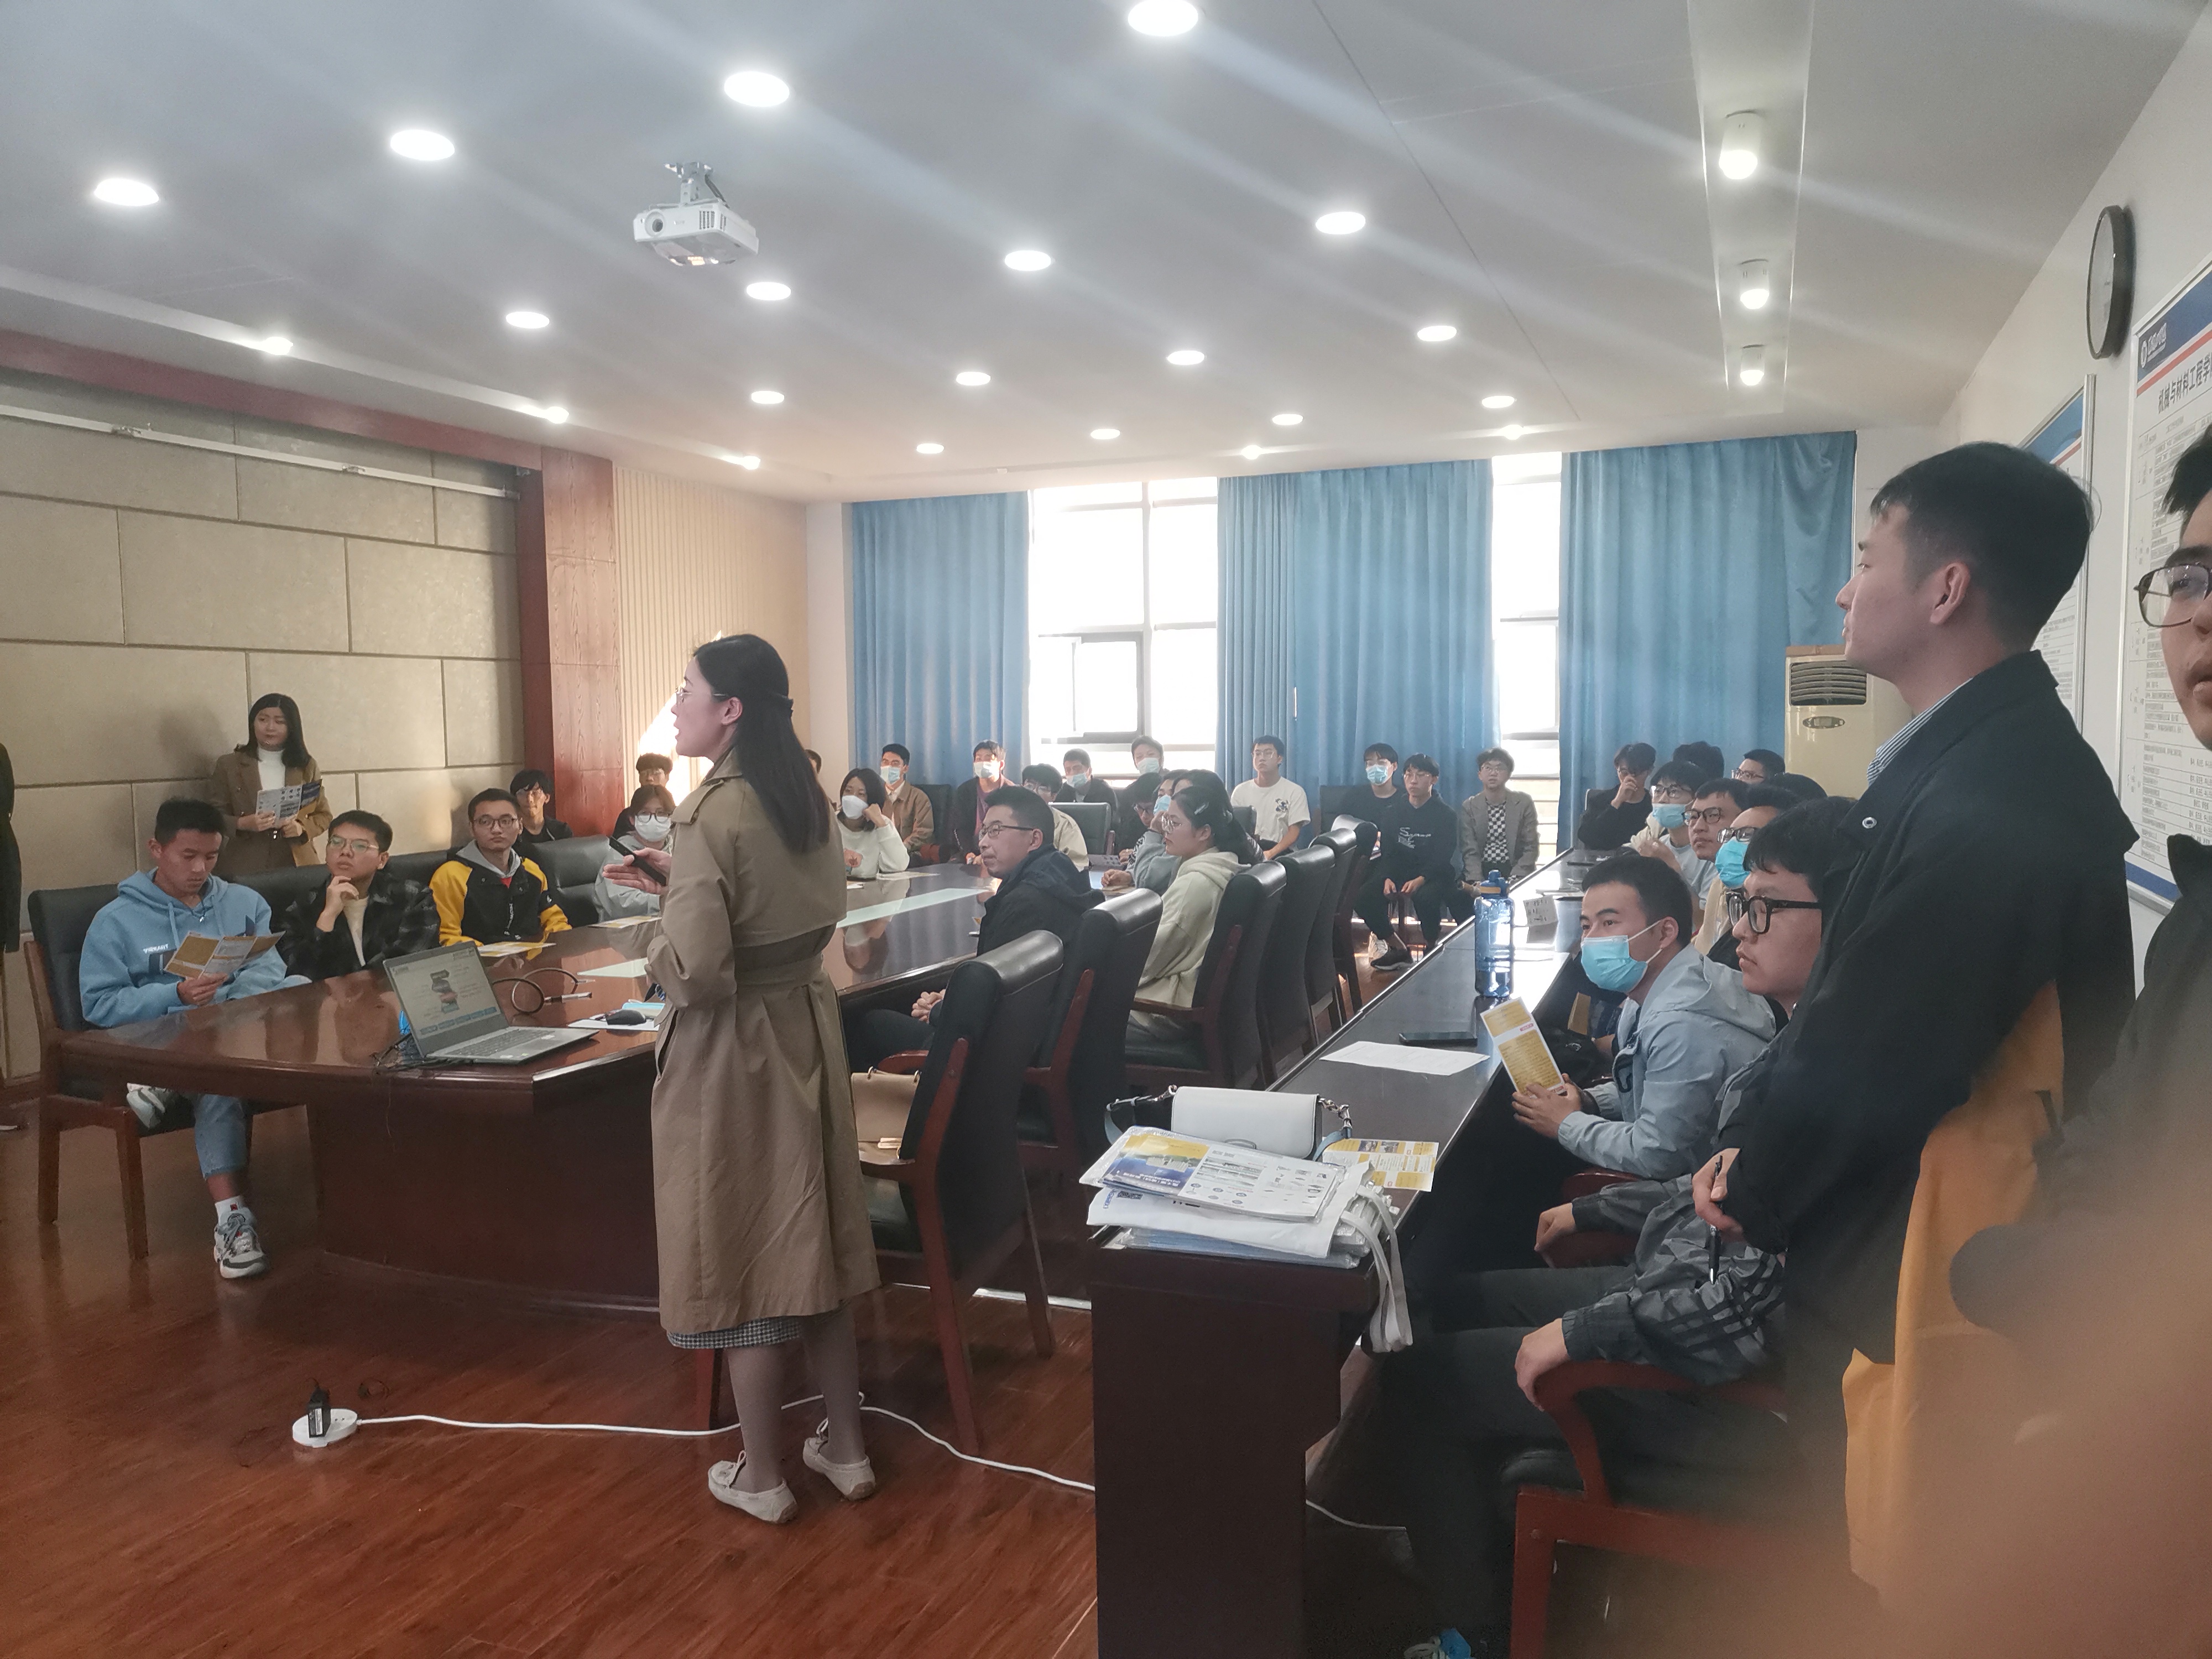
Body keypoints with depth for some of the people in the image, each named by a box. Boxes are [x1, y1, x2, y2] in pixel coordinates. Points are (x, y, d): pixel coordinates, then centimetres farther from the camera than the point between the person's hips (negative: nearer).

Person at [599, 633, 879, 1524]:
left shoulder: (710, 814, -21)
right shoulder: (808, 797, 4)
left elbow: (696, 974, -24)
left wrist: (653, 931, -4)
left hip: (731, 1050, -7)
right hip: (806, 1028, 7)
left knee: (742, 1255, 7)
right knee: (812, 1238, 17)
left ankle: (761, 1477, 23)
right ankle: (846, 1448, 29)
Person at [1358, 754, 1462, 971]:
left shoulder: (1446, 816, -2)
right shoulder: (1394, 814, 10)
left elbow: (1442, 859, -12)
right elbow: (1387, 853, 4)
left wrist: (1420, 880, -31)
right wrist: (1387, 879, -19)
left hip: (1433, 874, -4)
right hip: (1399, 871, 4)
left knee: (1425, 896, -39)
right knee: (1366, 896, -23)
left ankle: (1433, 949, -13)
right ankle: (1398, 949, -6)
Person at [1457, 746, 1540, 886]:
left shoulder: (1524, 803, 0)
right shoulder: (1469, 807, 2)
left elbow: (1531, 848, -2)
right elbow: (1470, 851, -3)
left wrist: (1513, 880, -17)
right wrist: (1477, 882, -21)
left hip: (1515, 870, 0)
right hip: (1482, 870, 1)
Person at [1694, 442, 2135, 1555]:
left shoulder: (1992, 788, -29)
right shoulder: (1978, 754, 2)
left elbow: (1872, 1054, -26)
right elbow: (1842, 999, 5)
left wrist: (1753, 1197, -9)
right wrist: (1752, 1148, -1)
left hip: (1899, 1265, -8)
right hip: (1888, 1230, 8)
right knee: (1851, 1527, 25)